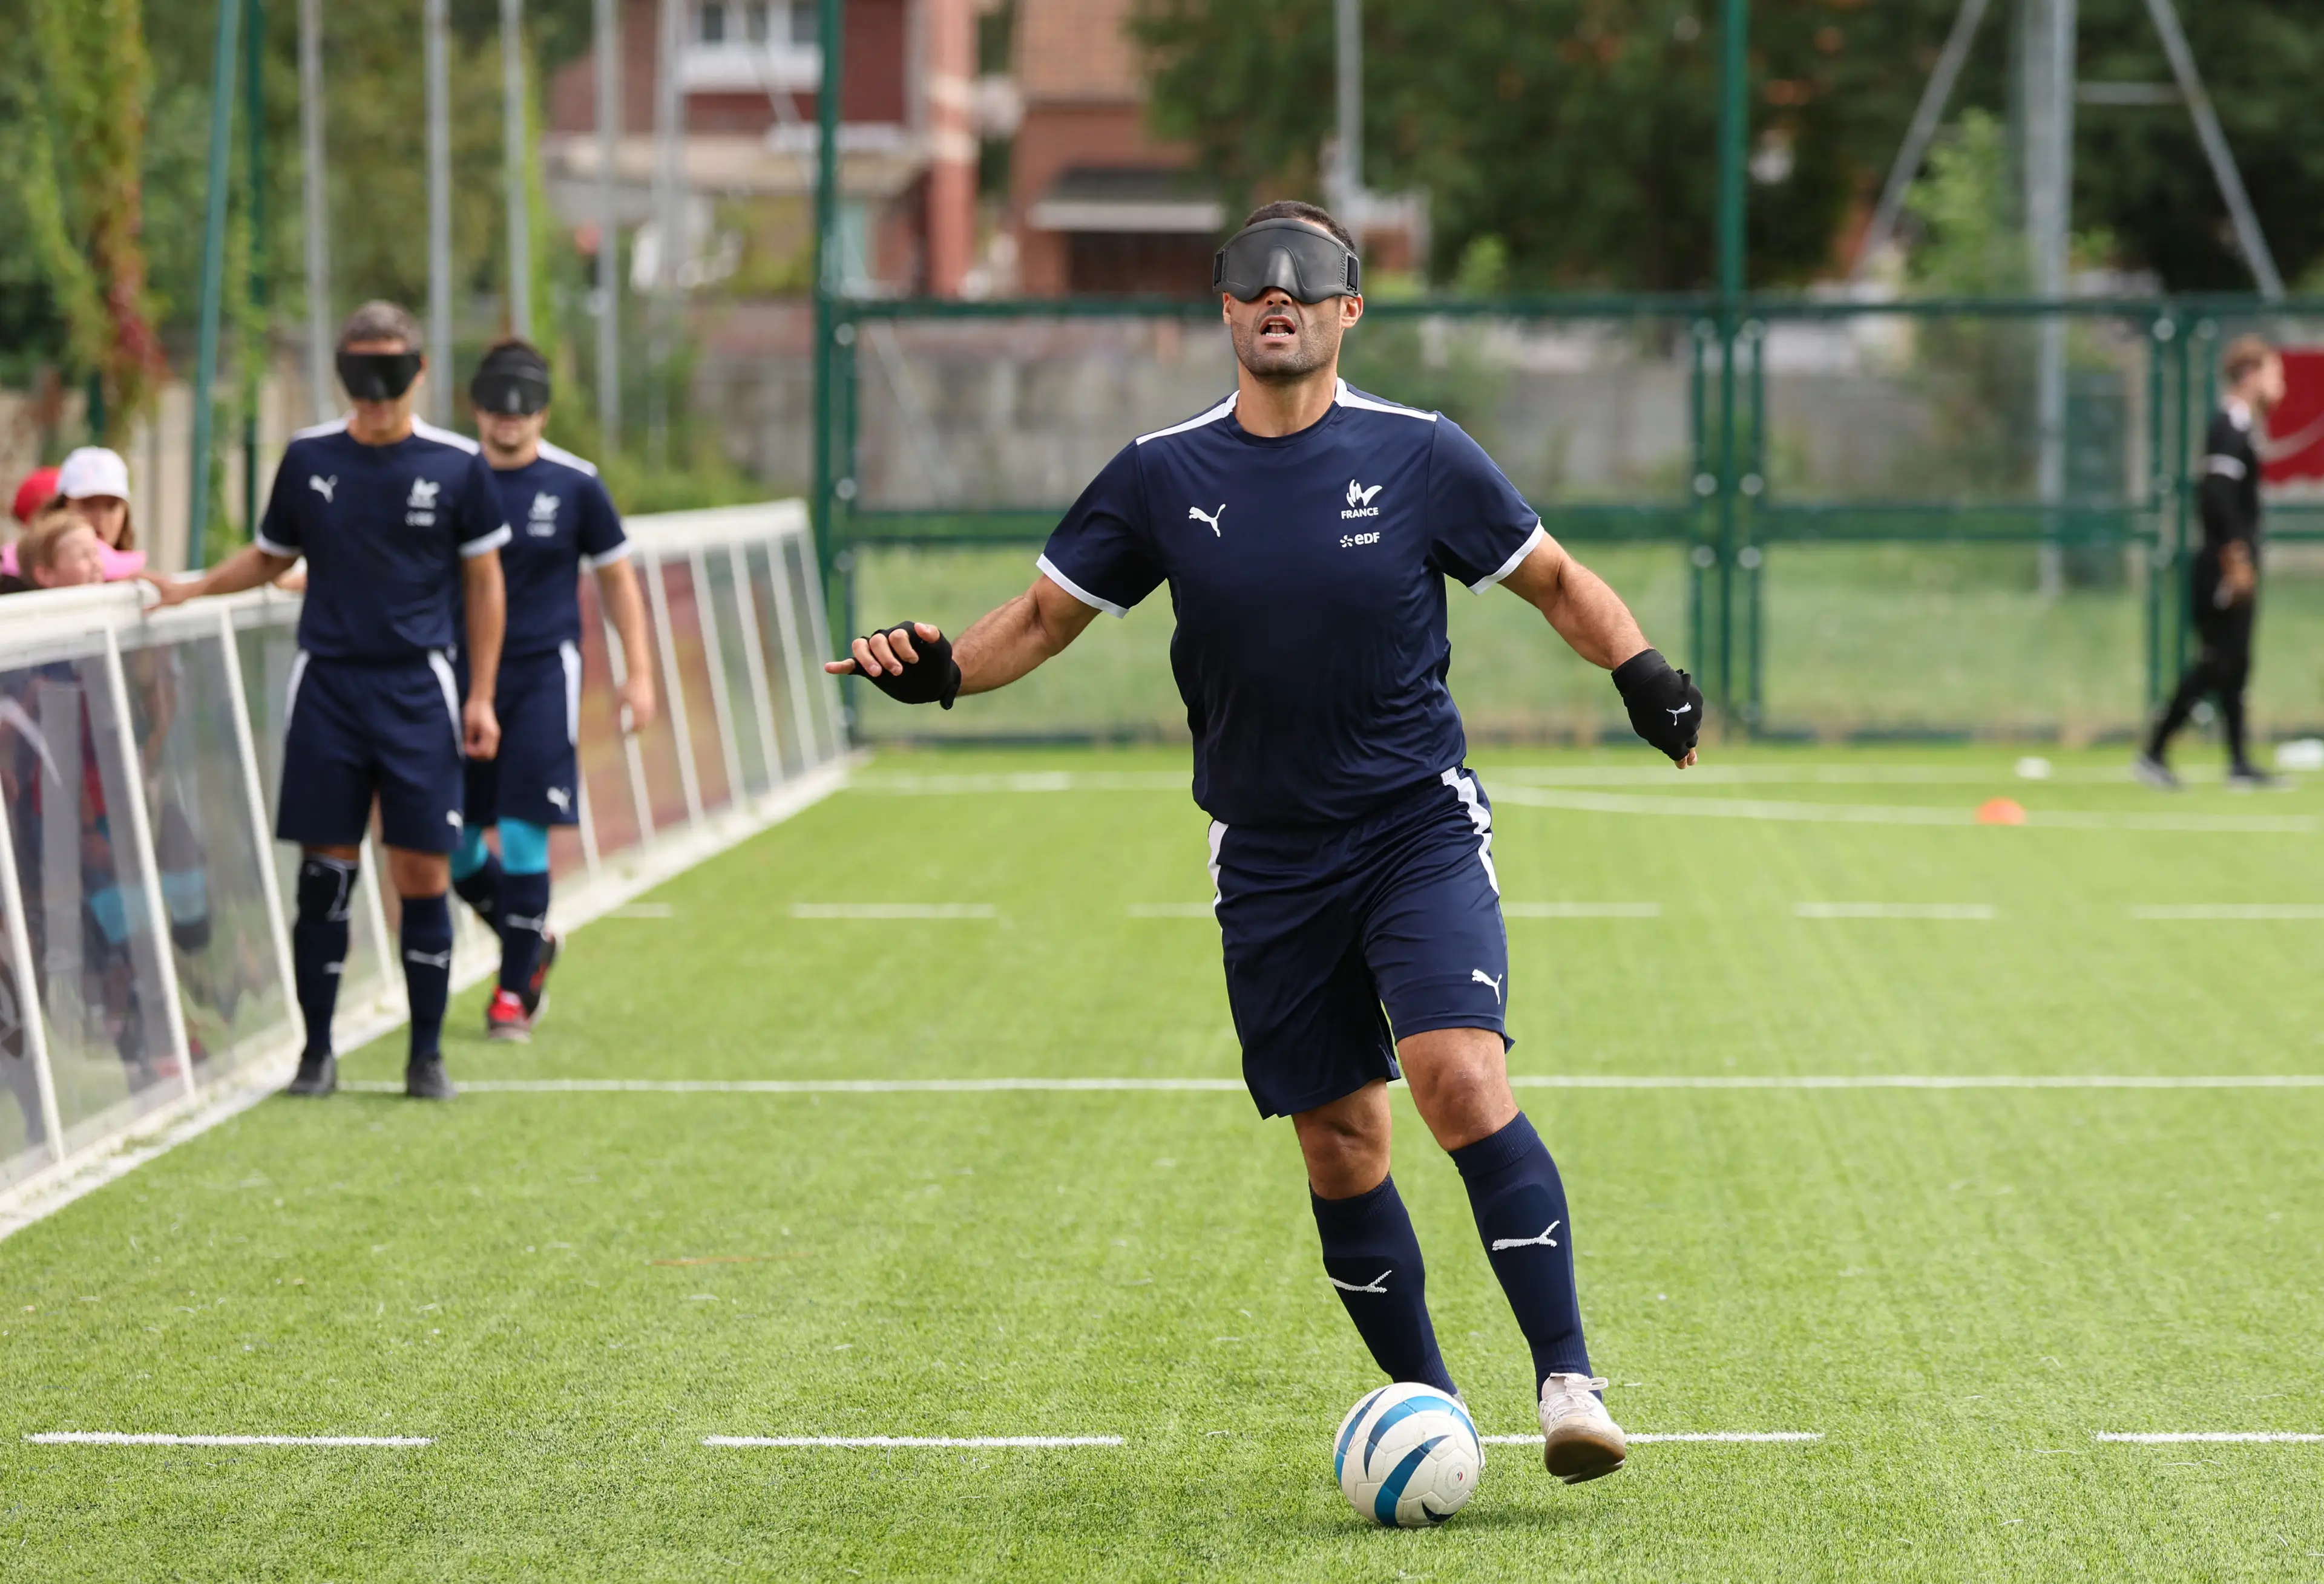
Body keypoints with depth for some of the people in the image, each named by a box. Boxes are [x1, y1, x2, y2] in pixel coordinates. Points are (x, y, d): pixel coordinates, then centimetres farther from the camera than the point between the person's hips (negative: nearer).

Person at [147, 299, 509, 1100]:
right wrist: (189, 589, 4)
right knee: (324, 870, 0)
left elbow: (484, 583, 6)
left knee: (424, 874, -4)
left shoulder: (457, 465, 0)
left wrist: (481, 698, 2)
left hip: (418, 689, -1)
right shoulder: (308, 458, 4)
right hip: (327, 682, 1)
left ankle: (427, 1055, 7)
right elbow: (271, 556, 18)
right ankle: (317, 1050, 9)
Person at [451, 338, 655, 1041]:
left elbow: (616, 578, 9)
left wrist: (639, 673, 5)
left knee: (523, 837, -9)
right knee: (451, 845, 3)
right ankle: (532, 943, 29)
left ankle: (513, 991, 3)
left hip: (543, 673, -3)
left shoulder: (574, 484, -1)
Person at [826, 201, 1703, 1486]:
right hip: (1269, 860, 3)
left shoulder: (1417, 455, -3)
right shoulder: (1163, 476, 1)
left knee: (1461, 1080, -22)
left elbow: (1554, 582, 8)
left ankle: (1568, 1384, -20)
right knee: (1340, 1148, 4)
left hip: (1420, 832, -3)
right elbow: (1046, 614, 10)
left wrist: (1641, 673, -10)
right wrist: (939, 669, -9)